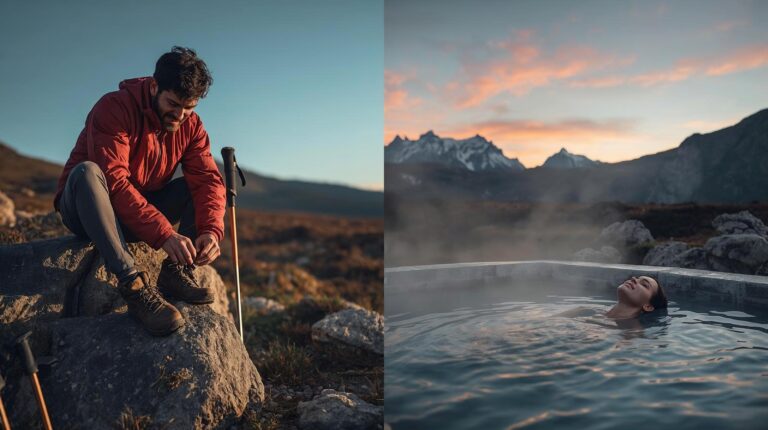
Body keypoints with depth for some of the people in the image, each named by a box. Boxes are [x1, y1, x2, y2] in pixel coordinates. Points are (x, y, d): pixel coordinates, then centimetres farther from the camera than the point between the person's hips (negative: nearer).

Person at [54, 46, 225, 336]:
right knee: (87, 171, -35)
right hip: (86, 212, -4)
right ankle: (133, 284, -41)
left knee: (201, 184, -12)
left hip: (146, 208, 5)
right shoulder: (114, 108, -20)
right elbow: (114, 182, -32)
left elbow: (208, 179, -15)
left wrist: (211, 229, -35)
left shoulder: (191, 125, -4)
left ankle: (176, 270, -20)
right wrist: (163, 233, -41)